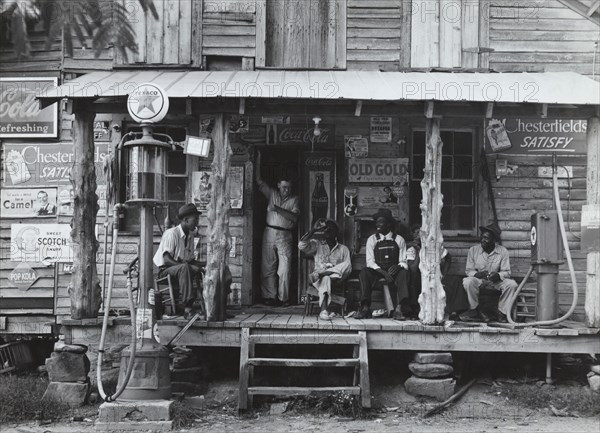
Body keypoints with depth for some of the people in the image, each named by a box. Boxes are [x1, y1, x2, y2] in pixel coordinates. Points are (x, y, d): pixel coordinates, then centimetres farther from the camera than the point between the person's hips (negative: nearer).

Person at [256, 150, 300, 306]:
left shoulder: (294, 199, 7)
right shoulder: (272, 194, 11)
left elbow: (294, 217, -7)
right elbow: (259, 180, 5)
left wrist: (277, 209, -13)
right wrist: (258, 160, 1)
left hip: (285, 236, -1)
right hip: (270, 233, 1)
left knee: (285, 269, -6)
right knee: (268, 267, 0)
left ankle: (283, 298, 0)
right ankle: (269, 297, 5)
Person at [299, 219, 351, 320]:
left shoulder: (343, 249, 16)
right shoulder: (317, 245, 18)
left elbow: (348, 267, 2)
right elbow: (301, 246, -1)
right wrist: (313, 230, -4)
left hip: (336, 278, 1)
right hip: (320, 279, -1)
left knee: (346, 265, -27)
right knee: (325, 278, -37)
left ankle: (319, 274, -34)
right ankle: (324, 310, -52)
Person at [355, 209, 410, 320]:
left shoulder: (399, 240, 7)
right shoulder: (372, 239, 9)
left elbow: (403, 262, 4)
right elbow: (370, 261, 0)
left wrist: (397, 266, -22)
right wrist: (383, 272, -17)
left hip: (393, 270, -1)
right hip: (376, 271, 1)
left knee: (402, 273, -34)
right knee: (364, 272, -30)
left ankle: (399, 308, -47)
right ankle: (365, 308, -36)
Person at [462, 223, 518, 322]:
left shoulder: (503, 251, -4)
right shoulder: (473, 250, -3)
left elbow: (507, 272, -5)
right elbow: (469, 271, -2)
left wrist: (498, 275, -28)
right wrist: (477, 274, -26)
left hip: (496, 281, 0)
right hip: (479, 280, 0)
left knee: (512, 284, -27)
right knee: (467, 282, -33)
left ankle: (502, 312, -12)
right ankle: (478, 310, -15)